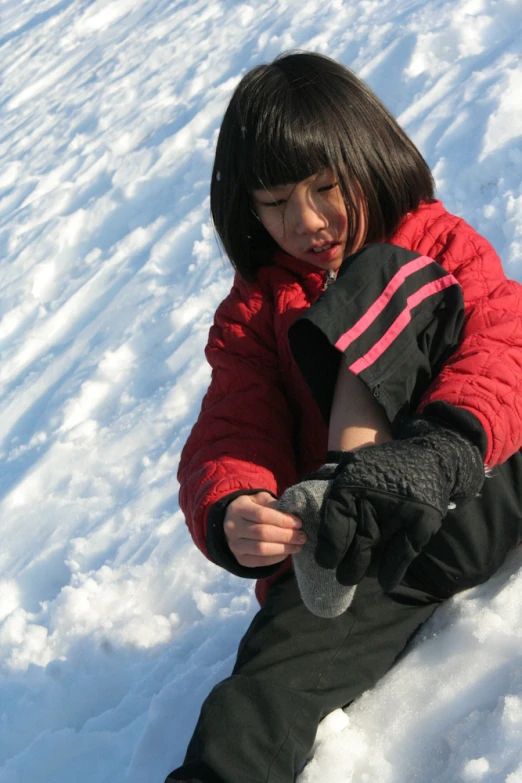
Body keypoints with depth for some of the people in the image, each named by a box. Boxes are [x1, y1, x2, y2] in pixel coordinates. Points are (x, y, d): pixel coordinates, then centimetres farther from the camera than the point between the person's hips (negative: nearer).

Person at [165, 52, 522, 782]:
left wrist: (442, 447, -34)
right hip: (359, 559, 1)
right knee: (271, 675, -31)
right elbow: (228, 440, 1)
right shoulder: (253, 312, 15)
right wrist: (230, 515, -27)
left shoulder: (440, 244, 11)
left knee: (376, 276, -14)